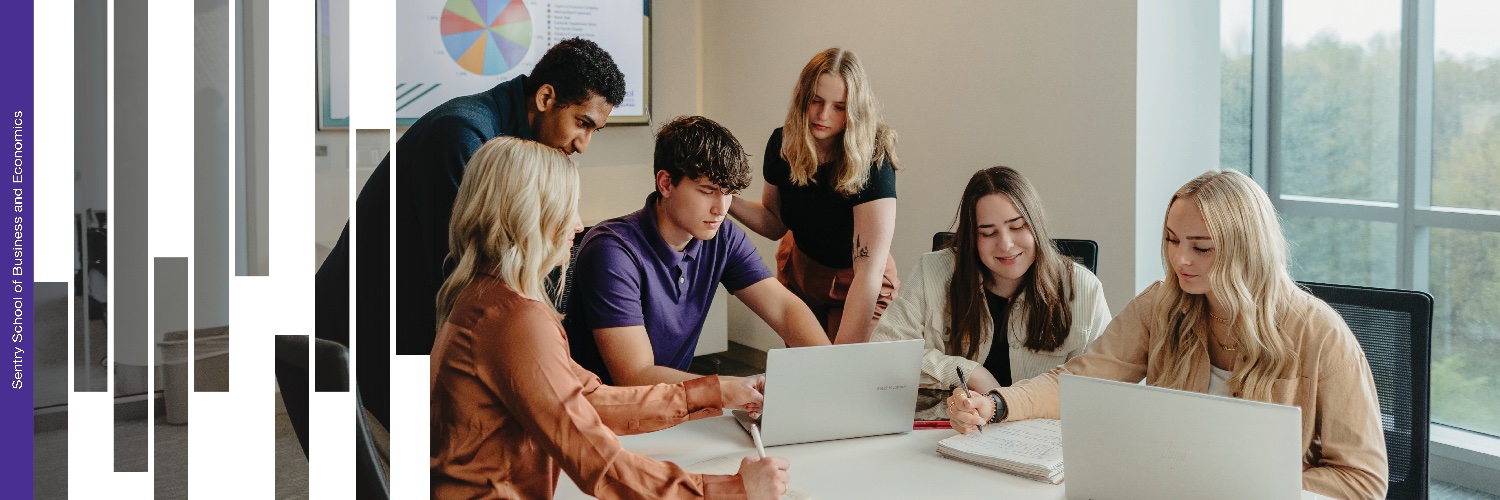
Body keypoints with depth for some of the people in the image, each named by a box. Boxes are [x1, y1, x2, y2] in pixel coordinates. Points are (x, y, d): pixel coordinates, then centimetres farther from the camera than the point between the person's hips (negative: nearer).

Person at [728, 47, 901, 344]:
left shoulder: (872, 163, -30)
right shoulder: (782, 144, -14)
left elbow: (869, 270, -37)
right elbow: (775, 224, 2)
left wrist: (844, 352, -45)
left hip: (854, 285, -4)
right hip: (798, 274, 5)